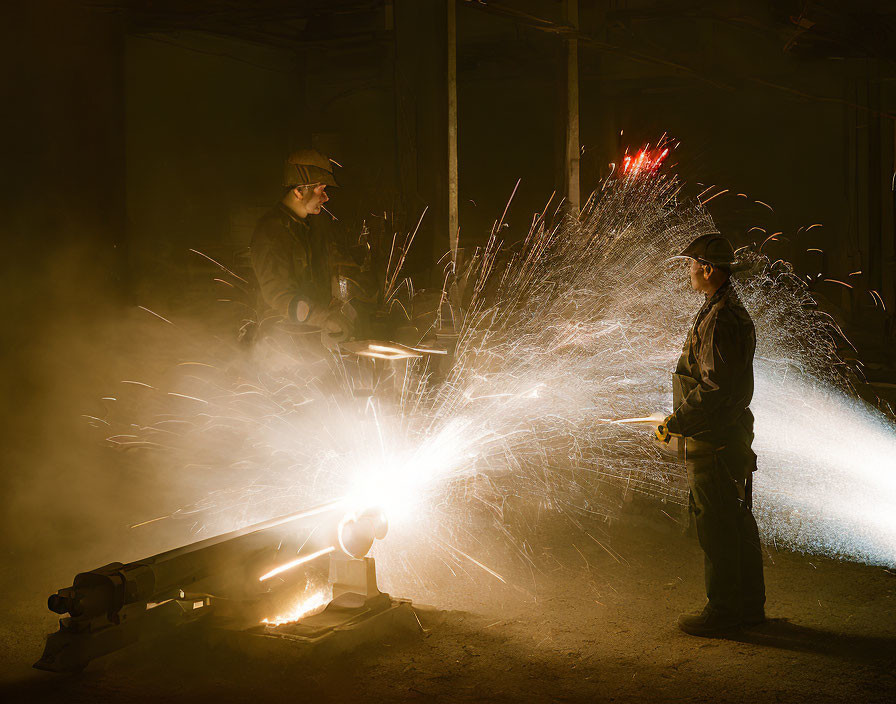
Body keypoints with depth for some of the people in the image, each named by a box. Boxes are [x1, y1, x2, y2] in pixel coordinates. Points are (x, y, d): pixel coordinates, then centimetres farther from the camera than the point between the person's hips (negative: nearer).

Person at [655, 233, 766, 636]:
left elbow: (715, 387, -25)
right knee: (739, 522, 15)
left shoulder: (719, 320, -20)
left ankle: (723, 611, 5)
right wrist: (683, 417, 22)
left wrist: (676, 423, -18)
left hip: (712, 442, -11)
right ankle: (750, 606, 25)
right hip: (732, 432, 11)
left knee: (716, 527, -3)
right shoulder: (734, 312, 15)